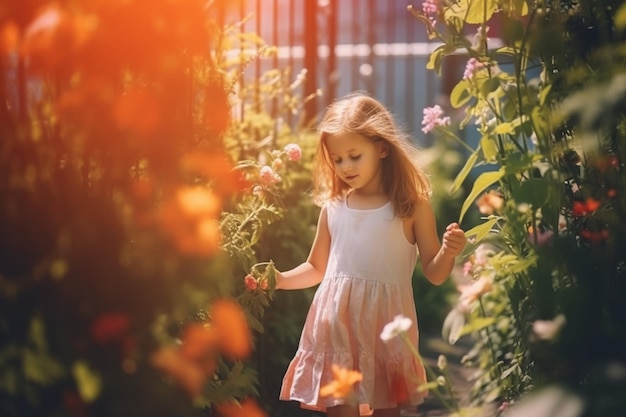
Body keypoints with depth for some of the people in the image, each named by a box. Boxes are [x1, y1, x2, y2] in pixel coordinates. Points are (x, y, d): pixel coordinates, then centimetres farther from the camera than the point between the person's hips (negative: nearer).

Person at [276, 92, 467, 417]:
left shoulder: (412, 207, -2)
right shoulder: (333, 207, 6)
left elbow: (434, 274, 0)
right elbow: (317, 268, 18)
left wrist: (449, 251, -19)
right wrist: (280, 280, 3)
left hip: (385, 327, -2)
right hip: (337, 326, 2)